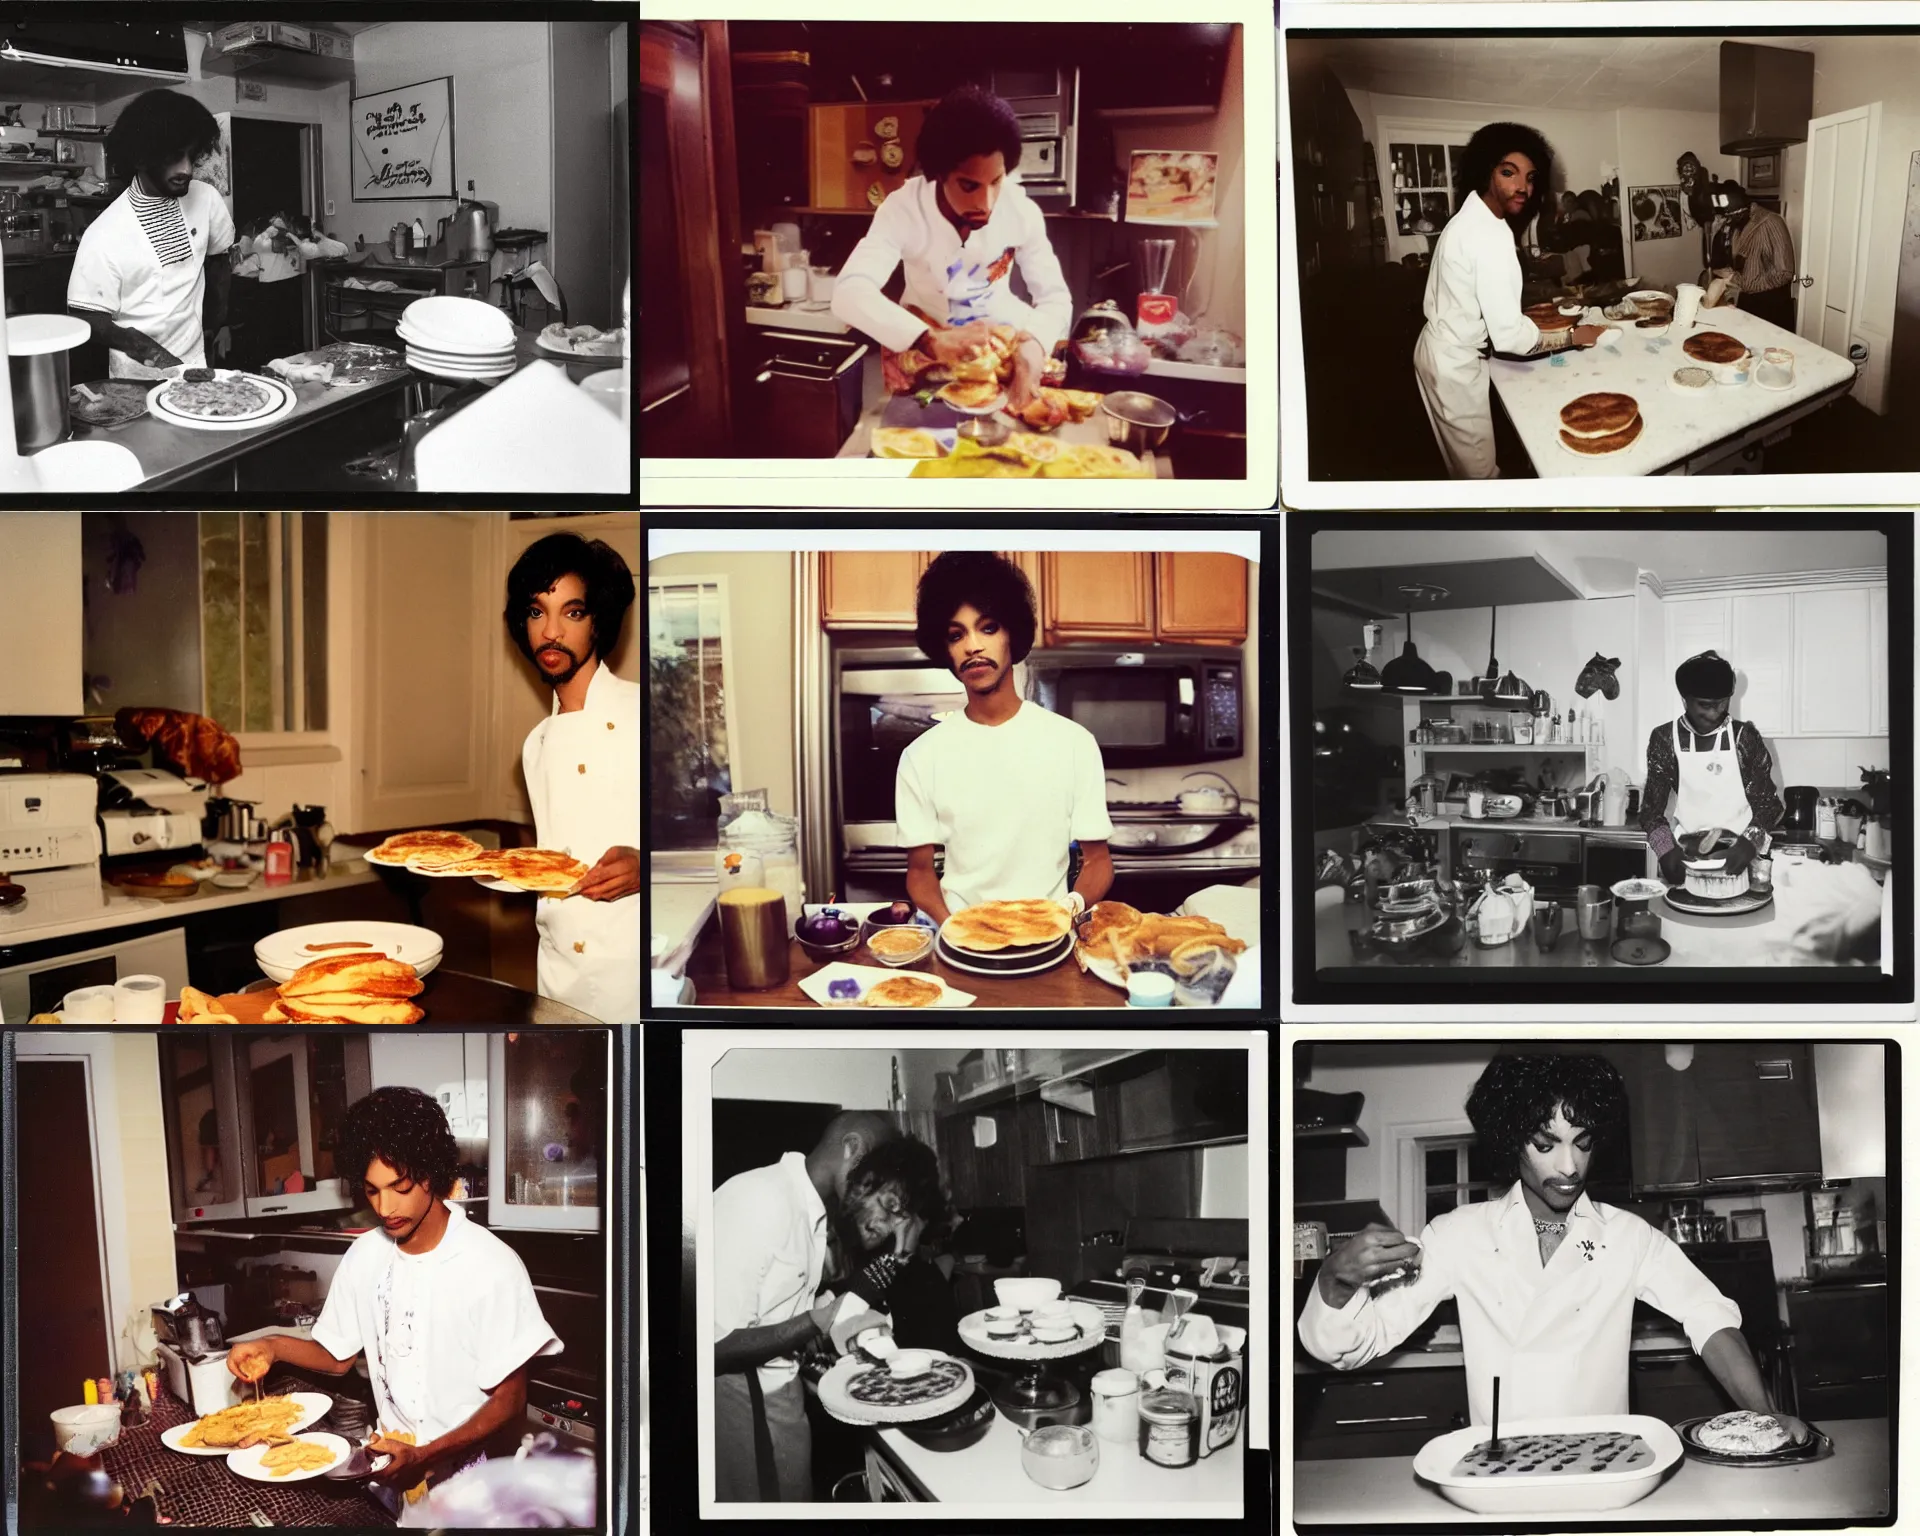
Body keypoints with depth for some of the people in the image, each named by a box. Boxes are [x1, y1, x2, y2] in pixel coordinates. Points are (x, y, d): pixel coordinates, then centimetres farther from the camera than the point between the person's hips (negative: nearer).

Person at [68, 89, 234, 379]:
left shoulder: (206, 199, -4)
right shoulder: (104, 236, -17)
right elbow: (87, 319, -14)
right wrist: (143, 347, -30)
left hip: (195, 368, 4)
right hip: (138, 382, -4)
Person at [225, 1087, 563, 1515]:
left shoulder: (492, 1267, -21)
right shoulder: (365, 1255, -3)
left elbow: (508, 1400, -16)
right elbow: (339, 1355, 9)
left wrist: (424, 1456, -26)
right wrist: (274, 1347, -9)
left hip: (466, 1476, -5)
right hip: (391, 1469, 5)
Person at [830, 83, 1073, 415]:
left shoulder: (1022, 211, -21)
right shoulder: (903, 208, -28)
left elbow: (1055, 297, -16)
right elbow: (850, 292, -42)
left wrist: (1033, 345, -42)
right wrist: (932, 341, -59)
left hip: (1000, 334, 2)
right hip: (921, 340, -2)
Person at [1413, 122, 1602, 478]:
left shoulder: (1470, 218, 5)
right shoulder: (1491, 235, -26)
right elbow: (1509, 335, -27)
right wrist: (1572, 335, -13)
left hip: (1444, 351, 10)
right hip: (1456, 365, -10)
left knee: (1467, 461, 24)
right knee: (1480, 469, 3)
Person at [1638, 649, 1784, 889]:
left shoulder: (1744, 737, 2)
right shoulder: (1665, 739, 0)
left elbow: (1767, 802, 1)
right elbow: (1652, 807, -2)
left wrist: (1750, 841, -19)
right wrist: (1666, 851, -20)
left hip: (1737, 857, 0)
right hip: (1685, 859, 0)